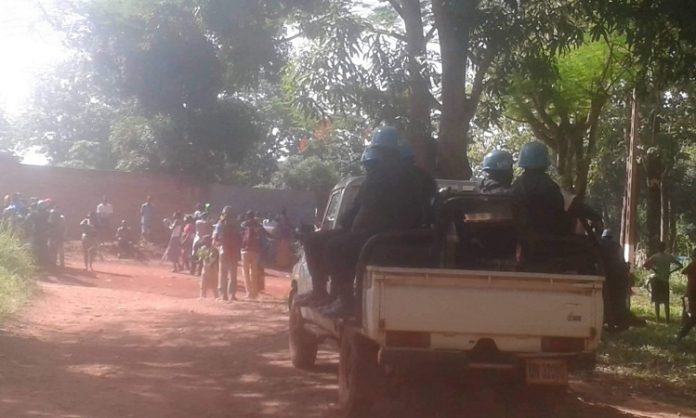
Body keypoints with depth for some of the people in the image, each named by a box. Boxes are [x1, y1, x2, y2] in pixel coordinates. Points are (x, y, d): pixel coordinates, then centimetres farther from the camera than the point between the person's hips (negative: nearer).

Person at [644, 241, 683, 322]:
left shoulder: (655, 257, -4)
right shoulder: (669, 256, 1)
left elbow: (645, 265, -15)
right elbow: (680, 265, 2)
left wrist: (653, 269, -4)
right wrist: (671, 271, 3)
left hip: (657, 279, -1)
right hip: (665, 280, 2)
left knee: (657, 300, 5)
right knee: (666, 301, 8)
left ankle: (657, 318, 2)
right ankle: (667, 319, 5)